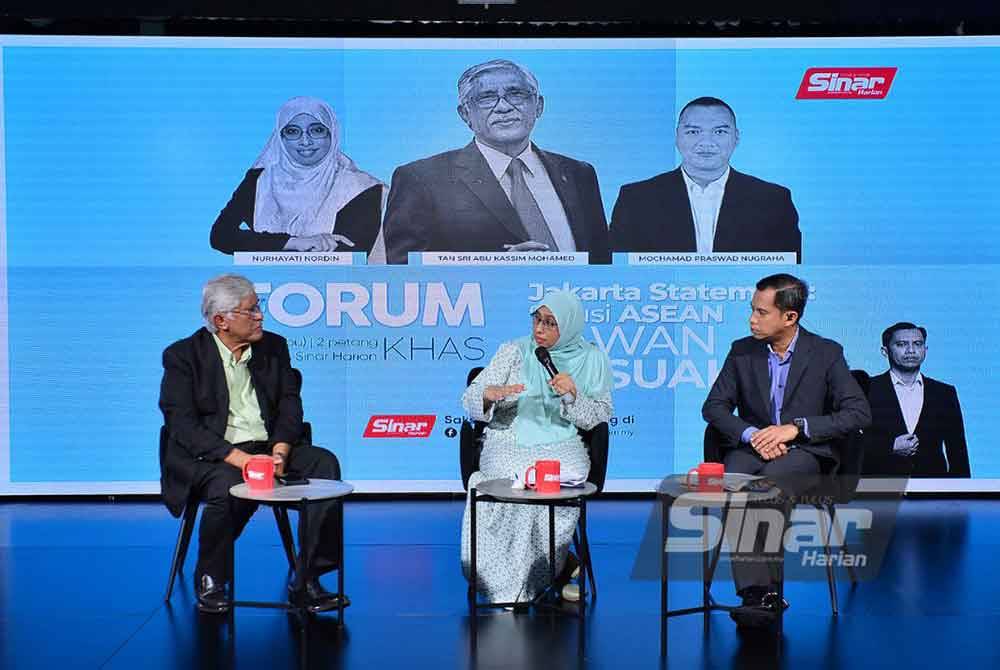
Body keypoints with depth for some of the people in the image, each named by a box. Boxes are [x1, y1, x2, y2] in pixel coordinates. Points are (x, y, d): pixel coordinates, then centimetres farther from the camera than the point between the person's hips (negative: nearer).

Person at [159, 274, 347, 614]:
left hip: (269, 447, 4)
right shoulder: (182, 356, -2)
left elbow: (290, 405, 6)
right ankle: (210, 582, -10)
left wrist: (280, 452, -14)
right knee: (228, 485, -37)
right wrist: (237, 458, -23)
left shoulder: (273, 347, 12)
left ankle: (306, 577, -19)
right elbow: (183, 425, -11)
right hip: (209, 455, -4)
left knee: (325, 463, -22)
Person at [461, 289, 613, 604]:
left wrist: (573, 394, -13)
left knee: (568, 478, -34)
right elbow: (471, 399, 3)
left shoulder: (592, 360, 9)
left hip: (560, 444, 0)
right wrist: (491, 393, -21)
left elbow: (597, 419, 7)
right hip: (509, 441, 0)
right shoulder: (514, 351, 7)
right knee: (517, 478, -35)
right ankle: (560, 565, -12)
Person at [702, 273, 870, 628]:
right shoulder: (742, 351, 10)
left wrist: (796, 427, -16)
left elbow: (859, 413, -5)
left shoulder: (826, 353, 2)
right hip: (751, 448, 3)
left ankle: (762, 591, -28)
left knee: (768, 480, -36)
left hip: (803, 452, -2)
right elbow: (714, 406, 7)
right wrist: (751, 434, -13)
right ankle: (757, 592, -37)